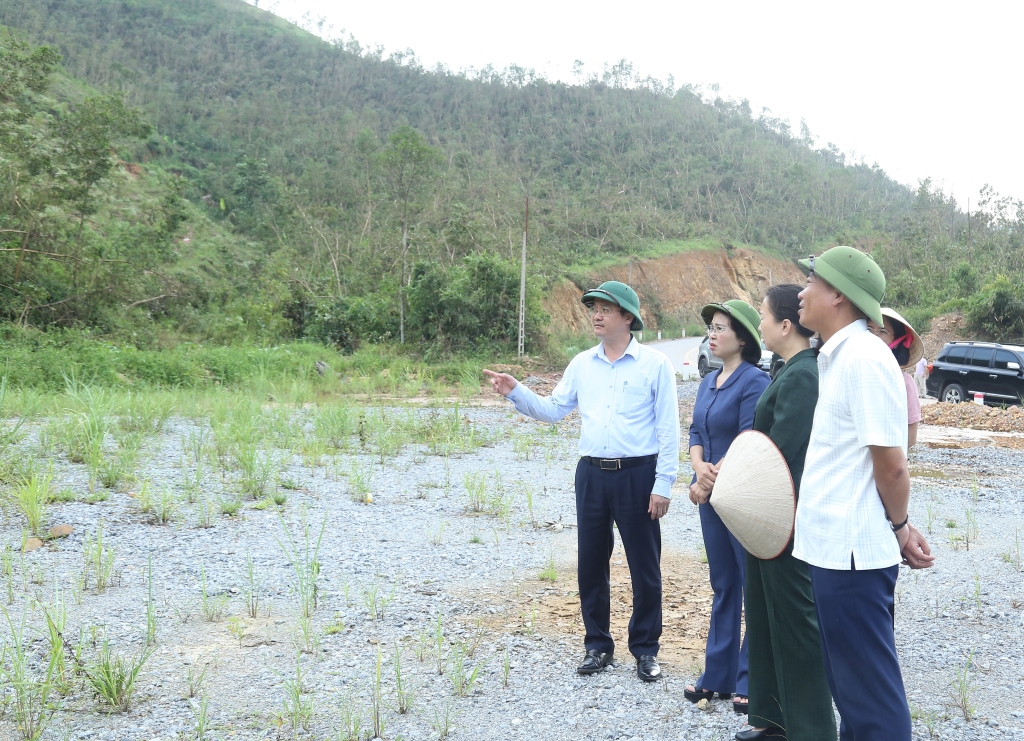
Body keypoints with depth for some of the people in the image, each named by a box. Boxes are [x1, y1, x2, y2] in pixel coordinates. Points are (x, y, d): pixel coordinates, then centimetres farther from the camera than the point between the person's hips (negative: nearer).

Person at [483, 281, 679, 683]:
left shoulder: (655, 364, -5)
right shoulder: (582, 364, 7)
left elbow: (668, 429, -6)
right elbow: (553, 410, 8)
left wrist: (663, 484, -9)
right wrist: (515, 392, -7)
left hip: (637, 474, -4)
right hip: (591, 473, 4)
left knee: (644, 565, 6)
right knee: (591, 563, 11)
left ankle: (646, 649, 22)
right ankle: (598, 645, 26)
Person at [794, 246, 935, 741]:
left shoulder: (864, 358, -18)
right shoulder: (837, 356, 11)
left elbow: (890, 463, -18)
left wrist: (899, 527, -3)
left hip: (852, 552, -9)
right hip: (832, 547, 9)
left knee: (870, 688, 4)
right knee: (847, 681, 21)